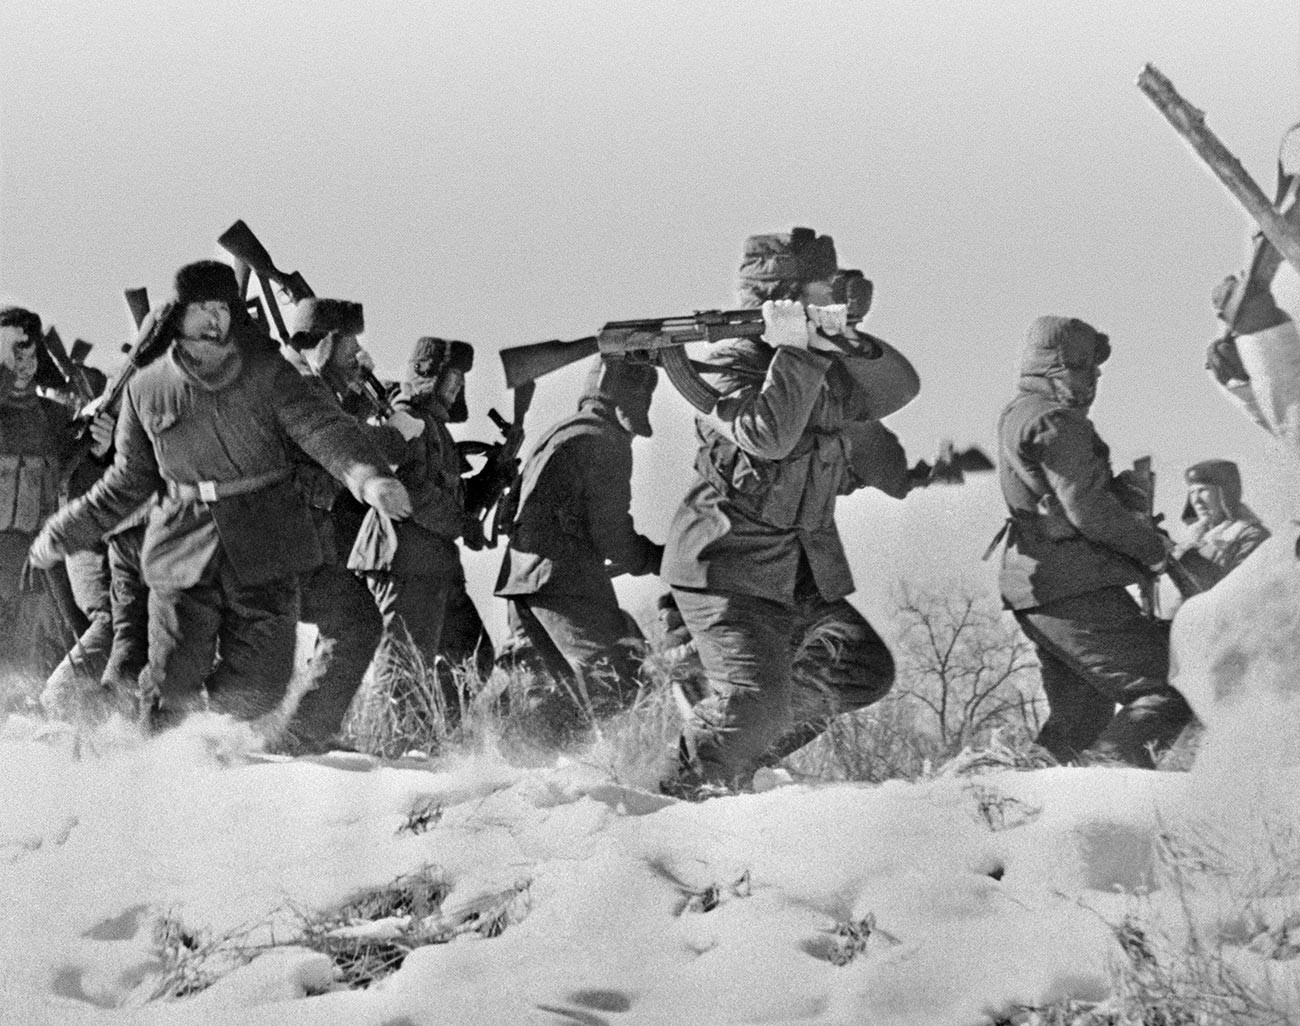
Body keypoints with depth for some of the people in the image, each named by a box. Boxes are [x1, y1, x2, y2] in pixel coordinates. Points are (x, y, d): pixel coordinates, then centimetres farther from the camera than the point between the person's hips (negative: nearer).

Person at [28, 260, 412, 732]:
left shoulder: (265, 373, -1)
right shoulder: (146, 390, 5)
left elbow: (320, 427, -15)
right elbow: (127, 482, 17)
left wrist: (367, 477, -35)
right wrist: (63, 534, 19)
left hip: (265, 551, -1)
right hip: (185, 550, 1)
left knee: (253, 694, -5)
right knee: (173, 690, -6)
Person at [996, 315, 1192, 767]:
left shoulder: (1017, 416, 21)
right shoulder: (1056, 421, -12)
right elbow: (1088, 510, -18)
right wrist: (1153, 547, -5)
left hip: (1033, 593, 10)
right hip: (1077, 591, -10)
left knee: (1076, 724, 15)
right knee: (1170, 694, -12)